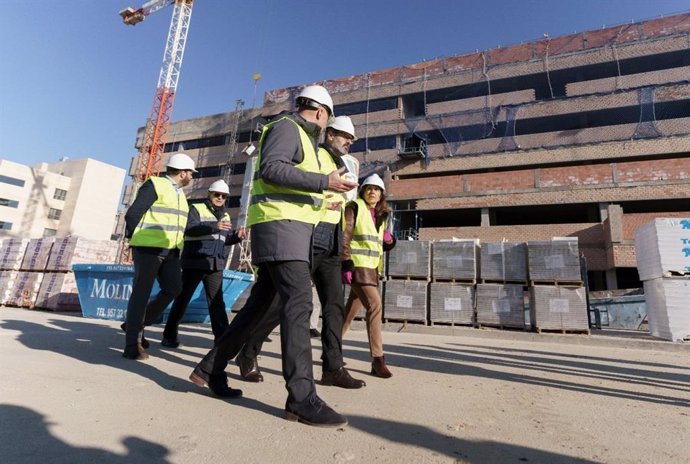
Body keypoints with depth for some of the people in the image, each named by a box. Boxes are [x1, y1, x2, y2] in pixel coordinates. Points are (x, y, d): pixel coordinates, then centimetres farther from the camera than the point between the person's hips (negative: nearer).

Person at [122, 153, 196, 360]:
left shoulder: (180, 194, 18)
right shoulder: (155, 185, -7)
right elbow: (132, 214, -10)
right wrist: (134, 238, 0)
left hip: (170, 250, 8)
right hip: (148, 247, -8)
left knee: (173, 289, 5)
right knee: (141, 293, -4)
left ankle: (136, 326, 21)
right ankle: (132, 344, 5)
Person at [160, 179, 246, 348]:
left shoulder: (225, 215, 16)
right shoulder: (197, 208, -1)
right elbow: (190, 229, -18)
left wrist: (237, 236, -8)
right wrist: (214, 227, -34)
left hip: (215, 264, 4)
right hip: (194, 261, -4)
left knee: (217, 302, 0)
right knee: (183, 298, 6)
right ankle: (169, 335, 20)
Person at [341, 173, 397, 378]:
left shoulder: (380, 216, 19)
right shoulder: (354, 207, -1)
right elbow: (345, 236, -11)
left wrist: (389, 241, 0)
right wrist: (346, 263, -21)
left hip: (372, 266, 8)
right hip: (357, 264, -7)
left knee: (351, 310, 12)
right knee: (375, 304, -19)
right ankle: (377, 359, -12)